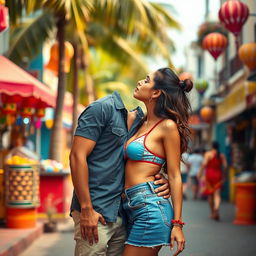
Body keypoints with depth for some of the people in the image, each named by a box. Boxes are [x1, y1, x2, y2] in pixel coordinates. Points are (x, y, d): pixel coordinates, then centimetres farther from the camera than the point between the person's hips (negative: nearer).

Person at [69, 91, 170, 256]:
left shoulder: (142, 124, 14)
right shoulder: (104, 108, -6)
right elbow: (77, 156, -12)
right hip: (95, 212, -7)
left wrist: (164, 182, -2)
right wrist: (86, 208, -17)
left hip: (122, 214, 7)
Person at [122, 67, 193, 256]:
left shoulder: (167, 126, -5)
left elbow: (174, 176, -8)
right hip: (133, 209, 8)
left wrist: (177, 223, -10)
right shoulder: (142, 123, 17)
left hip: (150, 207, -8)